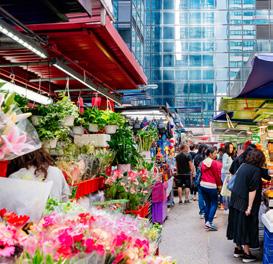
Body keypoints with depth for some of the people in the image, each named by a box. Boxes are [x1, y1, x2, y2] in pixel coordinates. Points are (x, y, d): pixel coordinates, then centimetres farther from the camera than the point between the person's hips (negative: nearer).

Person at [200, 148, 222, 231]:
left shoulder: (203, 162, 8)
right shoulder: (214, 163, -13)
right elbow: (217, 175, -10)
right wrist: (219, 184, 2)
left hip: (203, 185, 7)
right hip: (211, 186, -7)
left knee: (207, 204, 15)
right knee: (214, 204, 3)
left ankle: (206, 222, 17)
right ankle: (209, 222, -8)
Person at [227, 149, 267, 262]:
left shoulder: (243, 166, 6)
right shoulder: (256, 170, -15)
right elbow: (252, 190, -20)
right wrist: (250, 207, -20)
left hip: (235, 201, 7)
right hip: (245, 203, -7)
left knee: (238, 224, 16)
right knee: (247, 227, 3)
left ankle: (238, 249, 27)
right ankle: (246, 254, 12)